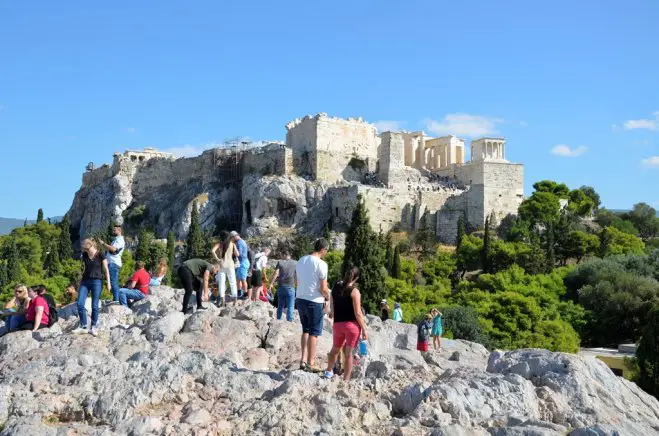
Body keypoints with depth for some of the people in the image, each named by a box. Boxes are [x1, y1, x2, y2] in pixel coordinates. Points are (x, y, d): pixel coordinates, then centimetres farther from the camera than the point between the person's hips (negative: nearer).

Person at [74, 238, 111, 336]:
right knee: (80, 303, -6)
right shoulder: (84, 255, 8)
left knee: (94, 305, -4)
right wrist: (81, 281, 19)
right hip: (85, 281, 5)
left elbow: (106, 269, -2)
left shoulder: (100, 255, -5)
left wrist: (108, 282, -5)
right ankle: (83, 326, 2)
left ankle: (93, 328, 6)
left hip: (96, 281, -4)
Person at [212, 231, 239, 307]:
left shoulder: (220, 244, 0)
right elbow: (237, 254, 2)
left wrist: (217, 259, -7)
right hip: (230, 264, 1)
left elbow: (212, 251, -15)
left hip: (222, 264, -1)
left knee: (221, 282, 3)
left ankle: (222, 300, -2)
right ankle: (235, 300, 4)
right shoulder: (232, 244, 3)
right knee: (232, 282, 6)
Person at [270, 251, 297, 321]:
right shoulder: (295, 263, 4)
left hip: (280, 286, 2)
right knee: (290, 307, 0)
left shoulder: (280, 262, 3)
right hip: (290, 287, -2)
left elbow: (276, 273, -5)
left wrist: (272, 283, -1)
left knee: (280, 306, 14)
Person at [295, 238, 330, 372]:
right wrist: (327, 297, 4)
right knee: (314, 333, 4)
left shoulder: (301, 260, 6)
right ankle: (310, 364, 6)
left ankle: (303, 360, 14)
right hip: (314, 301, -6)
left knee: (306, 330, 19)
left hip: (300, 298, 6)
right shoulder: (321, 264, -15)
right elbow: (323, 288, -16)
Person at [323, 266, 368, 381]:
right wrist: (364, 329, -9)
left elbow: (332, 307, 11)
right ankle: (346, 379, 6)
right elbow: (358, 313, -15)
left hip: (337, 324, 5)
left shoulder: (336, 287, 3)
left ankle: (328, 371, 39)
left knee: (335, 349, 24)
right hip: (352, 324, -5)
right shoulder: (354, 291, -14)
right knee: (348, 352, 2)